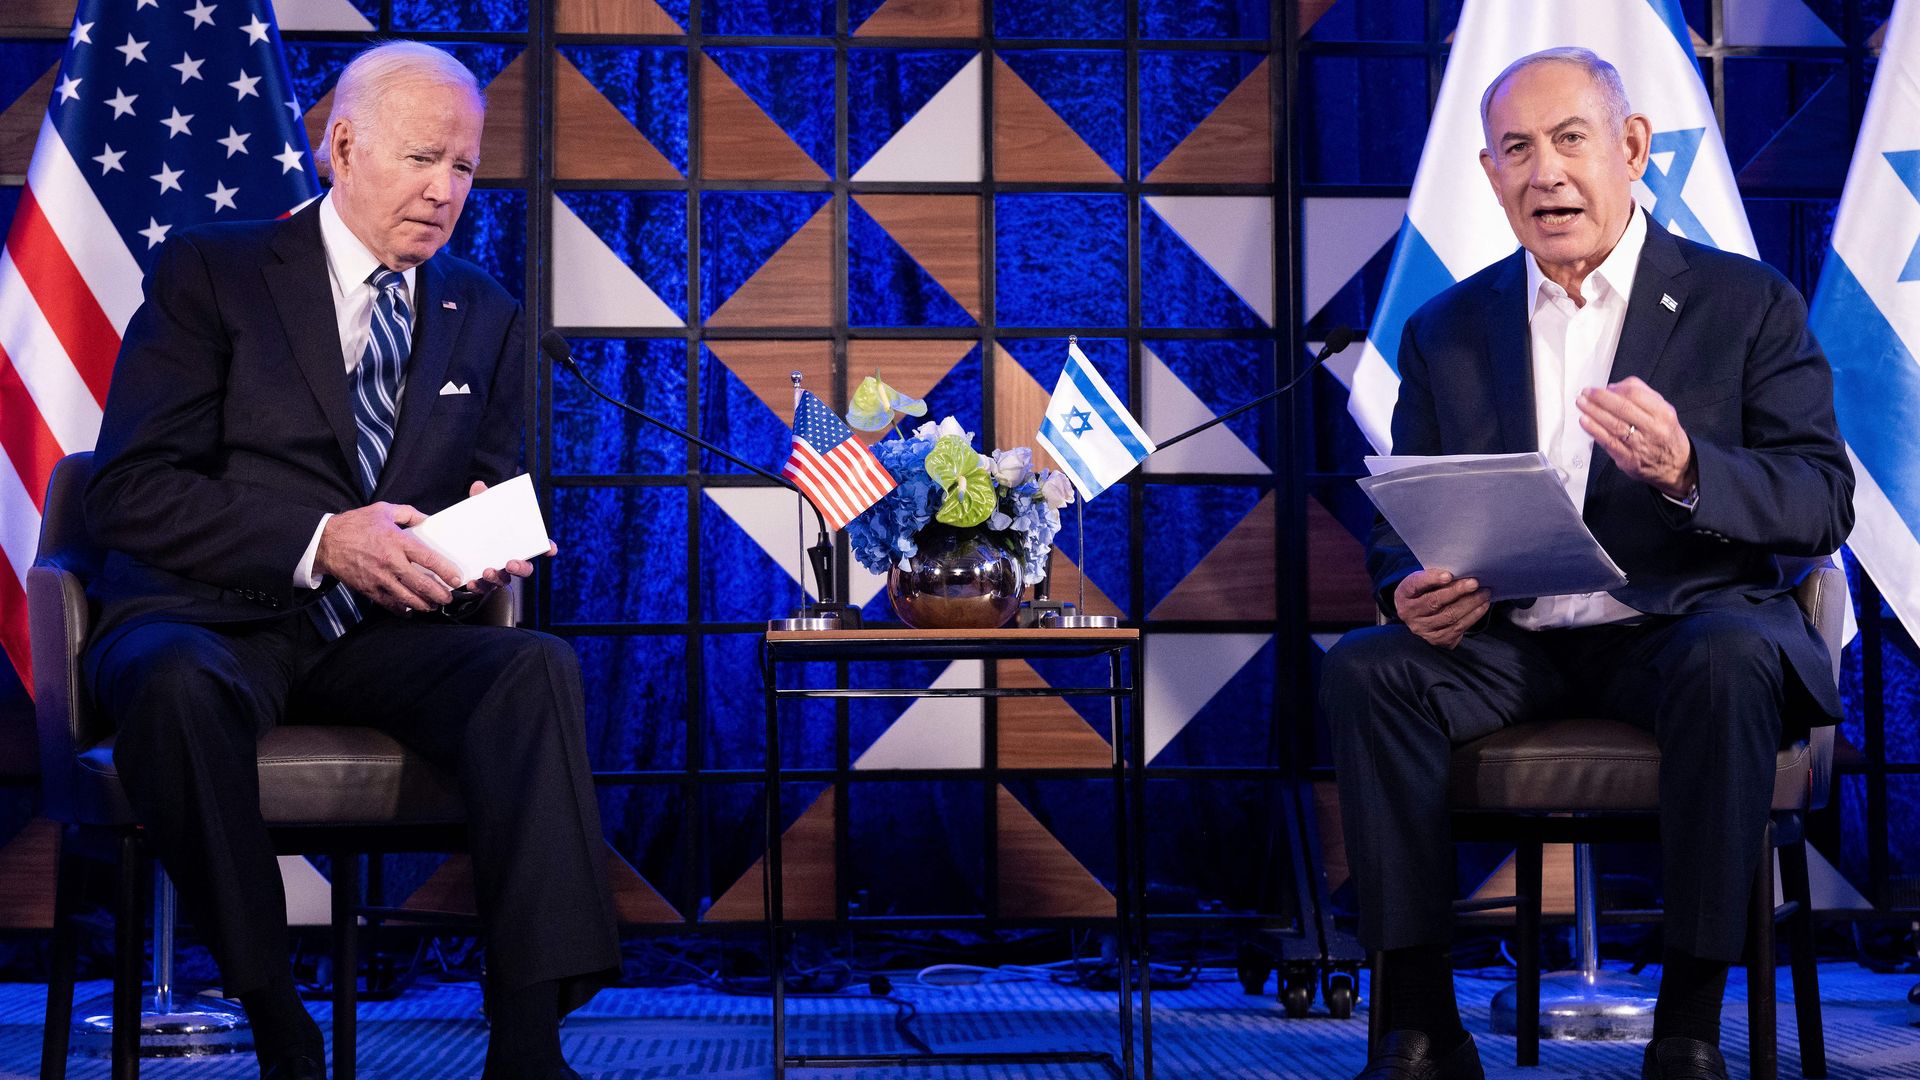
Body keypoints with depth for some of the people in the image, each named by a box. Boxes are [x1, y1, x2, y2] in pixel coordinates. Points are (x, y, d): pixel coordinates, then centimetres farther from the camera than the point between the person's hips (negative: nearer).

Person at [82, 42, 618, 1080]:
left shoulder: (484, 315, 17)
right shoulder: (209, 272, 2)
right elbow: (130, 491, -8)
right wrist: (319, 544, -21)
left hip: (389, 633, 4)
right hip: (210, 618, -3)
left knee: (537, 663, -28)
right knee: (179, 685, -39)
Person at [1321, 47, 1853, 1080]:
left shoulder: (1747, 304, 4)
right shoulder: (1446, 329, 13)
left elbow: (1823, 503, -4)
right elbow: (1402, 518, 14)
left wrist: (1686, 472, -25)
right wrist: (1413, 592, -12)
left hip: (1681, 620, -2)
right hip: (1507, 641, 3)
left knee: (1729, 659, -36)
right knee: (1362, 669, -26)